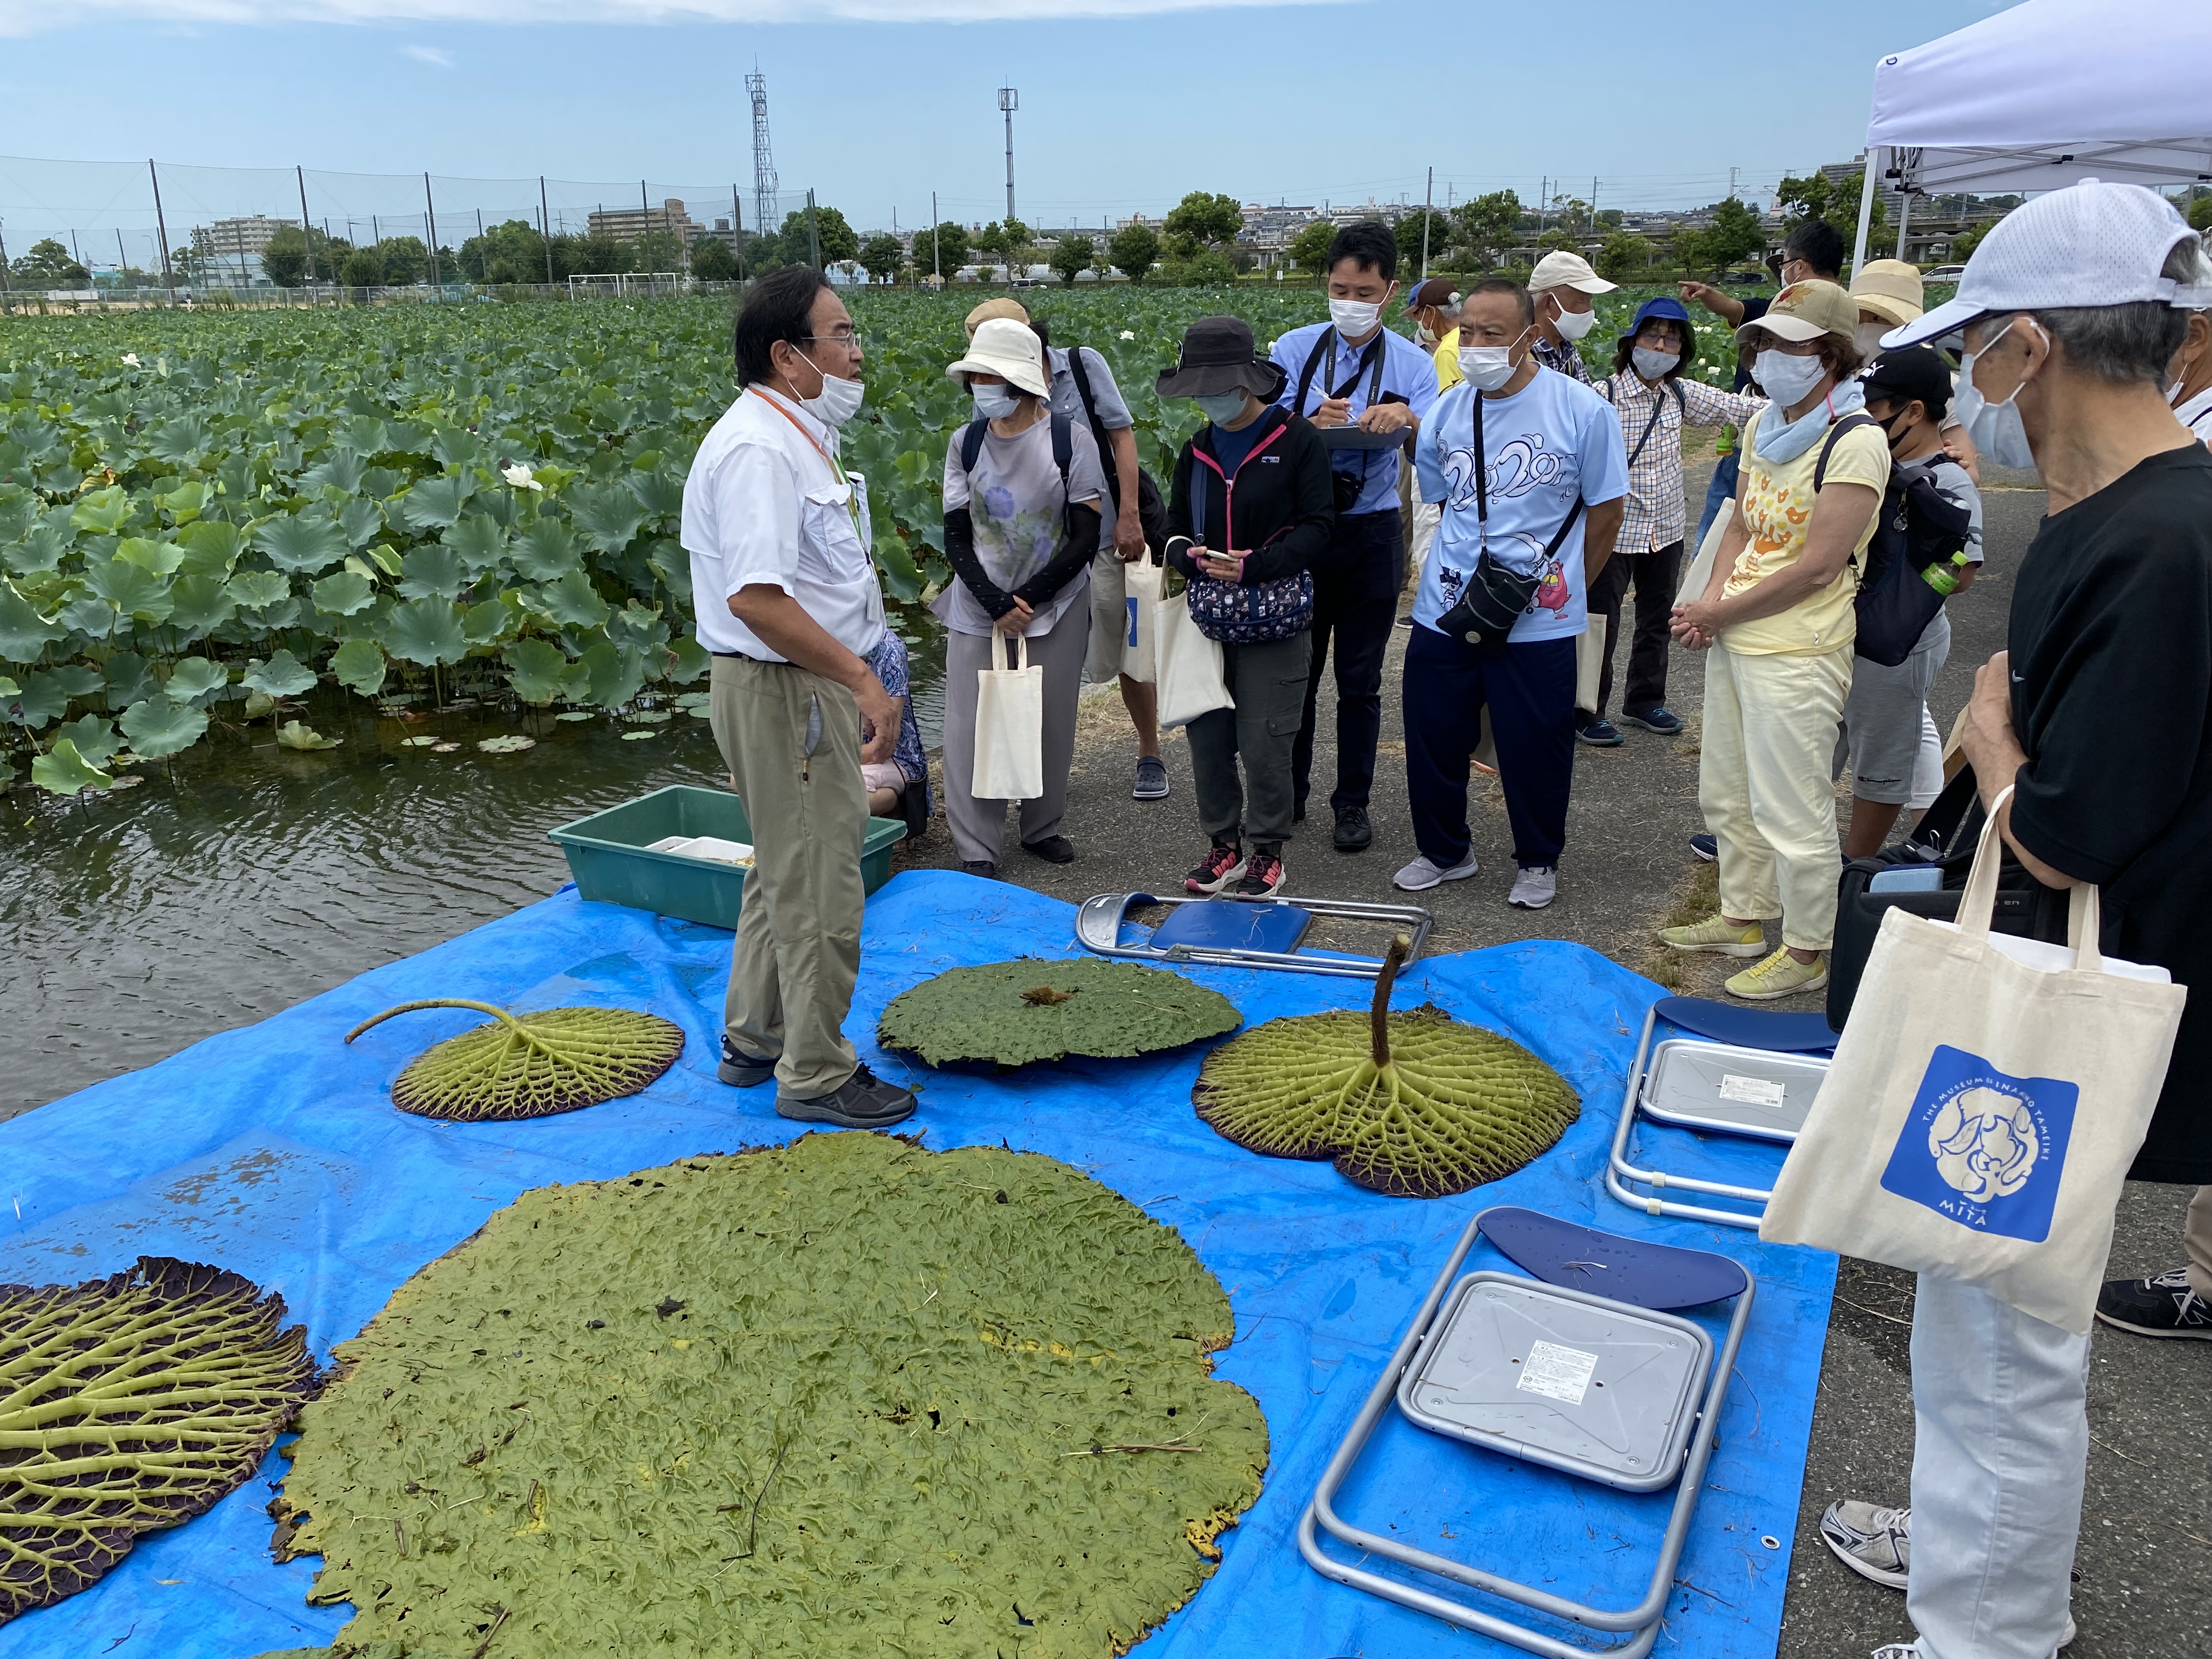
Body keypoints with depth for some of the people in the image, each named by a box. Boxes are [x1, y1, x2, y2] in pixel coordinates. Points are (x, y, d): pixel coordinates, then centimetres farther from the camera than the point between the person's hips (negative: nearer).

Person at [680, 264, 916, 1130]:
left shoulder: (793, 437, 14)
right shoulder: (757, 450, -21)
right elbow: (757, 598, -29)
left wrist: (855, 679, 20)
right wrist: (864, 680, -26)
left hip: (805, 688, 11)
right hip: (786, 693, -11)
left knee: (787, 872, 21)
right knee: (817, 892, -1)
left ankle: (753, 1040, 36)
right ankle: (815, 1075, 14)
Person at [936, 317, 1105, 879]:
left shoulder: (1069, 438, -7)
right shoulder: (965, 442, 1)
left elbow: (1086, 538, -7)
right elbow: (956, 539, 1)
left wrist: (1027, 600, -12)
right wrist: (997, 606, -12)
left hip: (1056, 607, -1)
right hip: (978, 611, 2)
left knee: (1051, 722, 7)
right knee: (971, 724, -2)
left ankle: (1043, 827, 28)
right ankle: (977, 850, 6)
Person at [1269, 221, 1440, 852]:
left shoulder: (1412, 364, -1)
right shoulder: (1294, 350, -1)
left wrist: (1408, 419, -35)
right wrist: (1313, 424, -29)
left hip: (1373, 534, 0)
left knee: (1360, 680, 8)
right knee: (1295, 670, 10)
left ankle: (1352, 803, 21)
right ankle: (1288, 793, 25)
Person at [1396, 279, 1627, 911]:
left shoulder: (1581, 409, -8)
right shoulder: (1447, 411, 3)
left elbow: (1605, 509, 0)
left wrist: (1565, 589, 4)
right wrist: (1463, 571, 9)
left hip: (1537, 621, -4)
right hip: (1443, 613, 4)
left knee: (1535, 750, 7)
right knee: (1433, 739, 11)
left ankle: (1538, 861, 29)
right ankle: (1445, 851, 32)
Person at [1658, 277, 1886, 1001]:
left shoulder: (1856, 441, -16)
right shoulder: (1763, 426, 10)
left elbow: (1818, 567, -20)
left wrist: (1719, 612, -13)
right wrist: (1711, 602, -3)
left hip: (1796, 652, -9)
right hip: (1733, 641, 9)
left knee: (1791, 811, 0)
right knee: (1728, 796, 20)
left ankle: (1807, 952, 15)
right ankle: (1742, 917, 37)